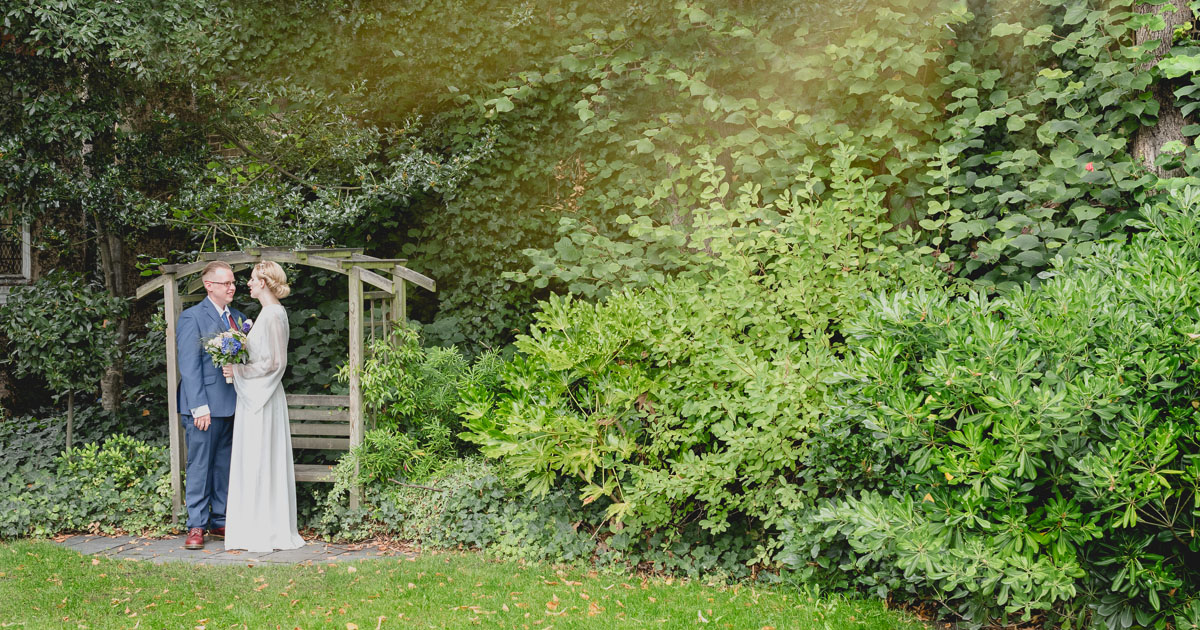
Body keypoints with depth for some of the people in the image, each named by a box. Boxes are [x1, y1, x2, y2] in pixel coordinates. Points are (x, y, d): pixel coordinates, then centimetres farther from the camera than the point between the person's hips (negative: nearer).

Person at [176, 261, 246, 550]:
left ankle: (220, 522, 19)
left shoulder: (238, 318, 14)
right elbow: (189, 366, -10)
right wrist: (200, 407, -17)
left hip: (233, 406, 6)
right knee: (200, 466, -2)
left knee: (225, 466, 11)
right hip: (205, 407, -6)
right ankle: (196, 527, 5)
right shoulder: (192, 317, -5)